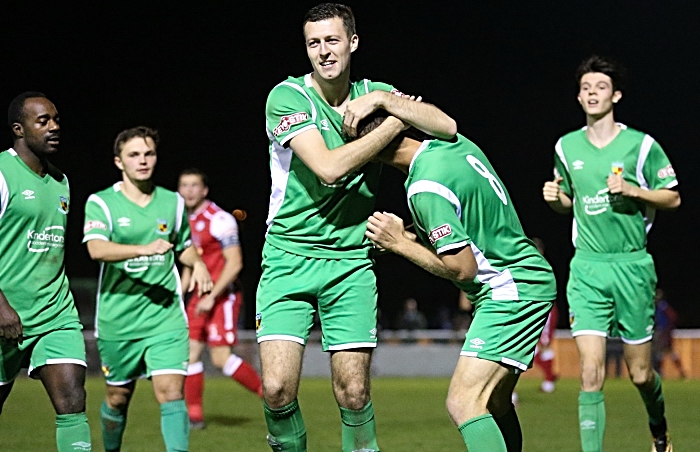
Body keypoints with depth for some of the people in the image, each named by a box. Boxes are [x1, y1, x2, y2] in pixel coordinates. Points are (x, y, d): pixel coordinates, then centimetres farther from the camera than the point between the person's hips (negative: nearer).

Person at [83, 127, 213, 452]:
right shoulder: (101, 203, -4)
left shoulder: (173, 202, 8)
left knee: (171, 391, -14)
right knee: (118, 397, 12)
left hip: (166, 316, 1)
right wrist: (144, 249, -35)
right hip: (118, 319, -1)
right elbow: (97, 249, -21)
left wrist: (198, 264, 2)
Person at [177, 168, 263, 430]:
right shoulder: (186, 222, 12)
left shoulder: (219, 220, -13)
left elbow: (234, 263, -18)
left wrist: (212, 296, -22)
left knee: (220, 357, -13)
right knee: (190, 352, 1)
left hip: (223, 296, -8)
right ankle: (194, 415, 7)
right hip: (201, 297, 8)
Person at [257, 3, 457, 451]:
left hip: (351, 261, 3)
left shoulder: (375, 93, 6)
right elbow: (329, 168, -19)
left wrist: (382, 100, -15)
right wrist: (395, 123, -13)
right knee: (278, 389, -13)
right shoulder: (287, 97, -7)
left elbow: (446, 126, -7)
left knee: (353, 392, -4)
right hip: (289, 257, -2)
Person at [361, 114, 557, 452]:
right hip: (528, 277, 10)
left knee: (464, 402, -20)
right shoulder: (456, 144, 4)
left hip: (512, 292, -10)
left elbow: (463, 268, -21)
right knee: (494, 403, 18)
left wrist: (399, 243, -12)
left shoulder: (425, 189, -22)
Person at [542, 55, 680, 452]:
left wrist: (633, 190, -14)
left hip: (632, 266, -2)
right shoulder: (567, 147, 8)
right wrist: (555, 198, -1)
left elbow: (673, 198, 2)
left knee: (640, 373, 7)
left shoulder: (641, 145, -3)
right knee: (591, 373, -12)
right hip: (586, 269, 2)